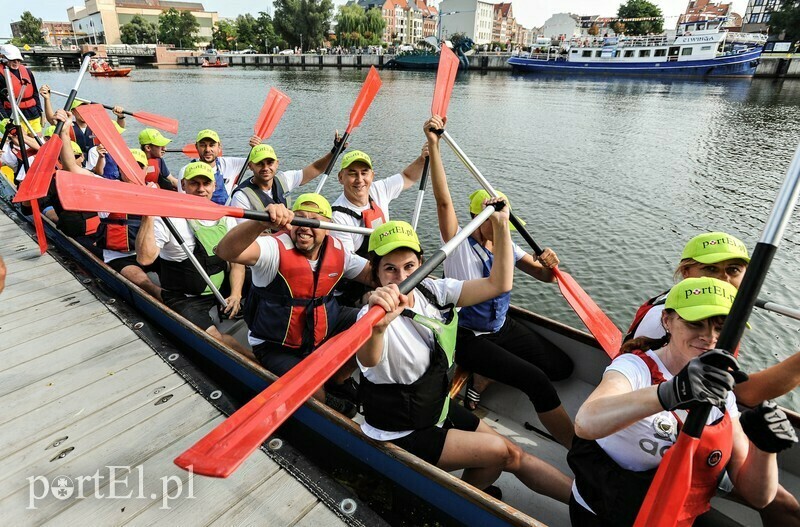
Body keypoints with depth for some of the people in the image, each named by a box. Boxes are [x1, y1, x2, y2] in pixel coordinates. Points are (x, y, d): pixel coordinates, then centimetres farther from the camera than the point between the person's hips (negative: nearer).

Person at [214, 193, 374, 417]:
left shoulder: (337, 251, -7)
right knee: (314, 393, -22)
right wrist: (262, 223, -60)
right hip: (277, 348, -5)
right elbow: (226, 252, -42)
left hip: (325, 329, 5)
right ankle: (329, 403, 21)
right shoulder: (276, 248, -25)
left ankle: (338, 380, 16)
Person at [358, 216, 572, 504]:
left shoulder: (432, 291, -10)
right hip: (401, 434, -6)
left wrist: (502, 226, -18)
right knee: (498, 450, -7)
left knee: (513, 456, 4)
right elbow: (367, 359, -52)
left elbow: (499, 283, -11)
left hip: (438, 407, 6)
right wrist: (377, 326, -74)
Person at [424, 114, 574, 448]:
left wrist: (550, 265, -19)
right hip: (469, 337, -7)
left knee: (562, 367, 5)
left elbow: (544, 276, 6)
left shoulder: (506, 247, 4)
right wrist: (433, 144, -33)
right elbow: (443, 200, -26)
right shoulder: (460, 245, -13)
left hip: (503, 328, 7)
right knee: (536, 380, -20)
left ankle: (480, 377, 10)